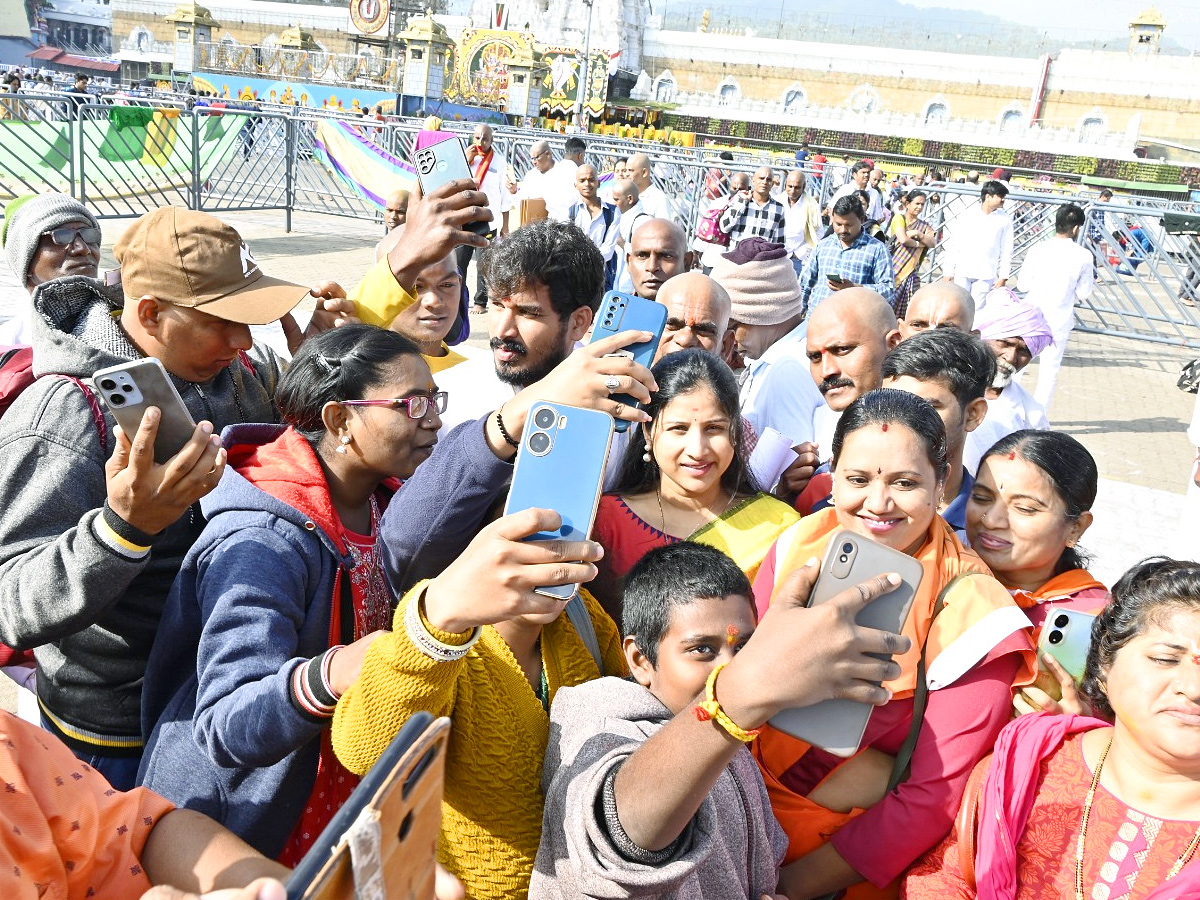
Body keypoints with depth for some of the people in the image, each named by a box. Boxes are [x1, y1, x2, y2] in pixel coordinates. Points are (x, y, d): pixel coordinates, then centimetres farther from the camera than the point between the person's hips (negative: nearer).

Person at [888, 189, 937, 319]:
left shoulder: (923, 226, 19)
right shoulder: (899, 218, 3)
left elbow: (933, 243, 3)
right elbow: (903, 239, -13)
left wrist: (918, 234, -9)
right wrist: (918, 244, 1)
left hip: (911, 272, 4)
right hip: (895, 268, -4)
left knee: (908, 310, -2)